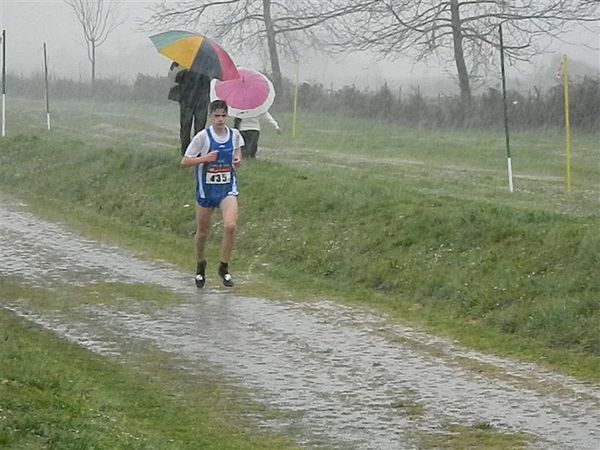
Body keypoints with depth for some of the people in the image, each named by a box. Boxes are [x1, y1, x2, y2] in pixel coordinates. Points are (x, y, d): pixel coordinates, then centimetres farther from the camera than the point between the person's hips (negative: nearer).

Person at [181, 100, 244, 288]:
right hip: (206, 189, -1)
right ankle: (200, 265, 39)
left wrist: (237, 160, -6)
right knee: (202, 231, 11)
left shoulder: (234, 135, -2)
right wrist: (205, 158, -23)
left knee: (230, 225, -20)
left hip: (227, 189, 1)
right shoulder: (203, 136, -11)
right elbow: (184, 161, -9)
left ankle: (224, 267, -4)